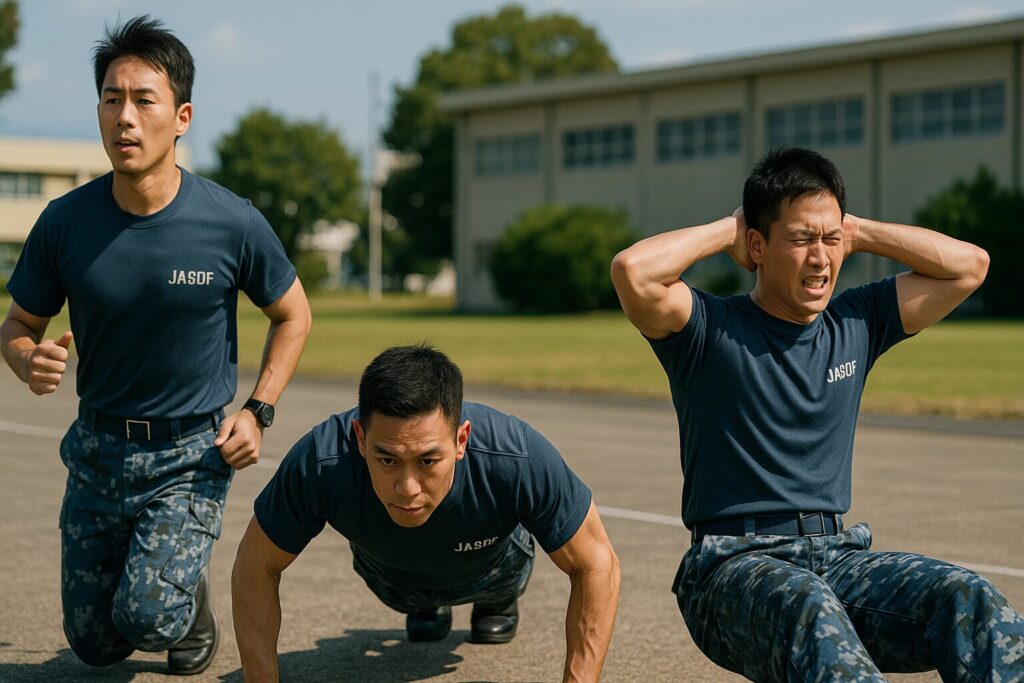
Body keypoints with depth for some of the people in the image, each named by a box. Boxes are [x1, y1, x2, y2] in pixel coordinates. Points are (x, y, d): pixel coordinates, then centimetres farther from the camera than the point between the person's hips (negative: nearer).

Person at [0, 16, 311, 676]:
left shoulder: (232, 223, -15)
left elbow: (293, 316, 3)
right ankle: (149, 565, 44)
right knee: (93, 641, 10)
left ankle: (193, 602, 19)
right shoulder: (65, 222, -10)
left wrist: (258, 411, -7)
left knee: (147, 618, -18)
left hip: (191, 453, -3)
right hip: (98, 448, 3)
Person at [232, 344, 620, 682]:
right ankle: (425, 606, 29)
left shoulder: (520, 461, -47)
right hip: (390, 572, -1)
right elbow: (256, 568, -26)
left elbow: (596, 565, -32)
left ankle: (499, 599, 23)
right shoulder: (318, 465, -44)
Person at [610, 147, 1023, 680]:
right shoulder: (710, 330, -1)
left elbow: (969, 263, 17)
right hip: (735, 567, -5)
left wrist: (858, 232, 11)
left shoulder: (856, 324, 16)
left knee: (969, 597, -26)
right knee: (809, 608, -41)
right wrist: (726, 231, -3)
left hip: (838, 558, 5)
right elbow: (632, 270, -20)